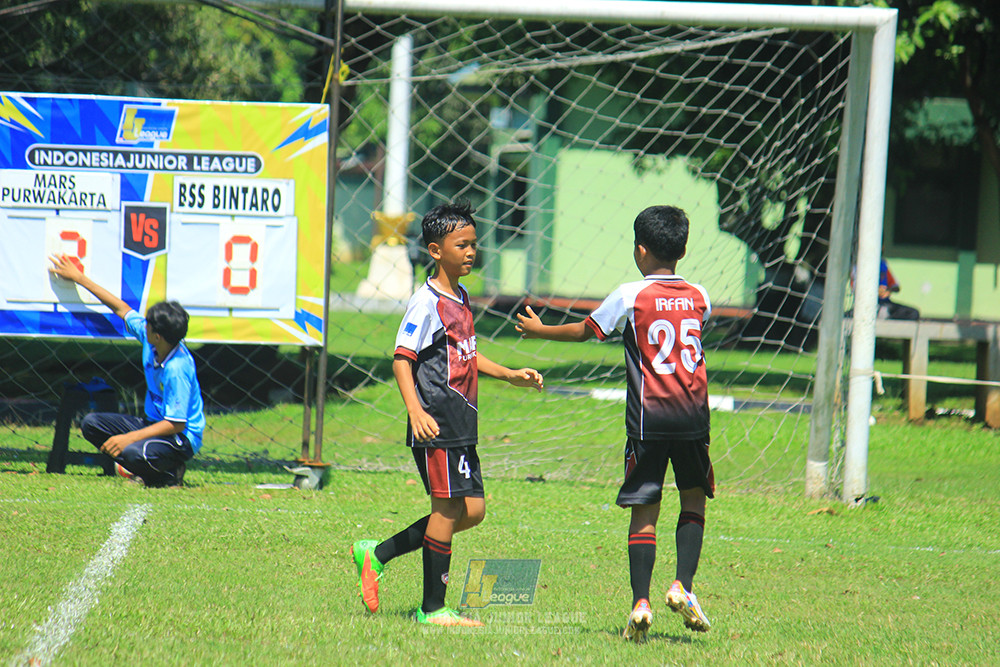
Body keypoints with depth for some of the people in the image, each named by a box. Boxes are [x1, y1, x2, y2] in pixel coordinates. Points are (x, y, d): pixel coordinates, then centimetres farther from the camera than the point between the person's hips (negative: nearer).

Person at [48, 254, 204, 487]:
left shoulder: (177, 369, -29)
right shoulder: (148, 339, -6)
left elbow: (176, 424, -28)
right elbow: (122, 309, 9)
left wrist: (130, 438, -32)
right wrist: (79, 278, 13)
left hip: (183, 437, -9)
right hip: (153, 423, 9)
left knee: (135, 454, -38)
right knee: (90, 424, 1)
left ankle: (171, 474, -5)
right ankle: (139, 468, 2)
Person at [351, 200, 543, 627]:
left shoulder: (461, 299, 16)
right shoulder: (427, 302, -12)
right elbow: (402, 359, -17)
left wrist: (510, 375, 21)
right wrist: (416, 412, -29)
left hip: (461, 423, 9)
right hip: (436, 423, -9)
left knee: (472, 509, 10)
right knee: (448, 509, -6)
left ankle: (377, 554, 18)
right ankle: (433, 608, 2)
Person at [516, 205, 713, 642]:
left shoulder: (630, 296, -5)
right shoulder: (698, 297, 6)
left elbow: (585, 331, 7)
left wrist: (538, 330, 24)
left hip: (648, 416, -3)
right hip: (693, 415, 3)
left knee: (644, 510, 1)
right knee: (694, 497, 17)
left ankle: (641, 603, -6)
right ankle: (683, 586, 2)